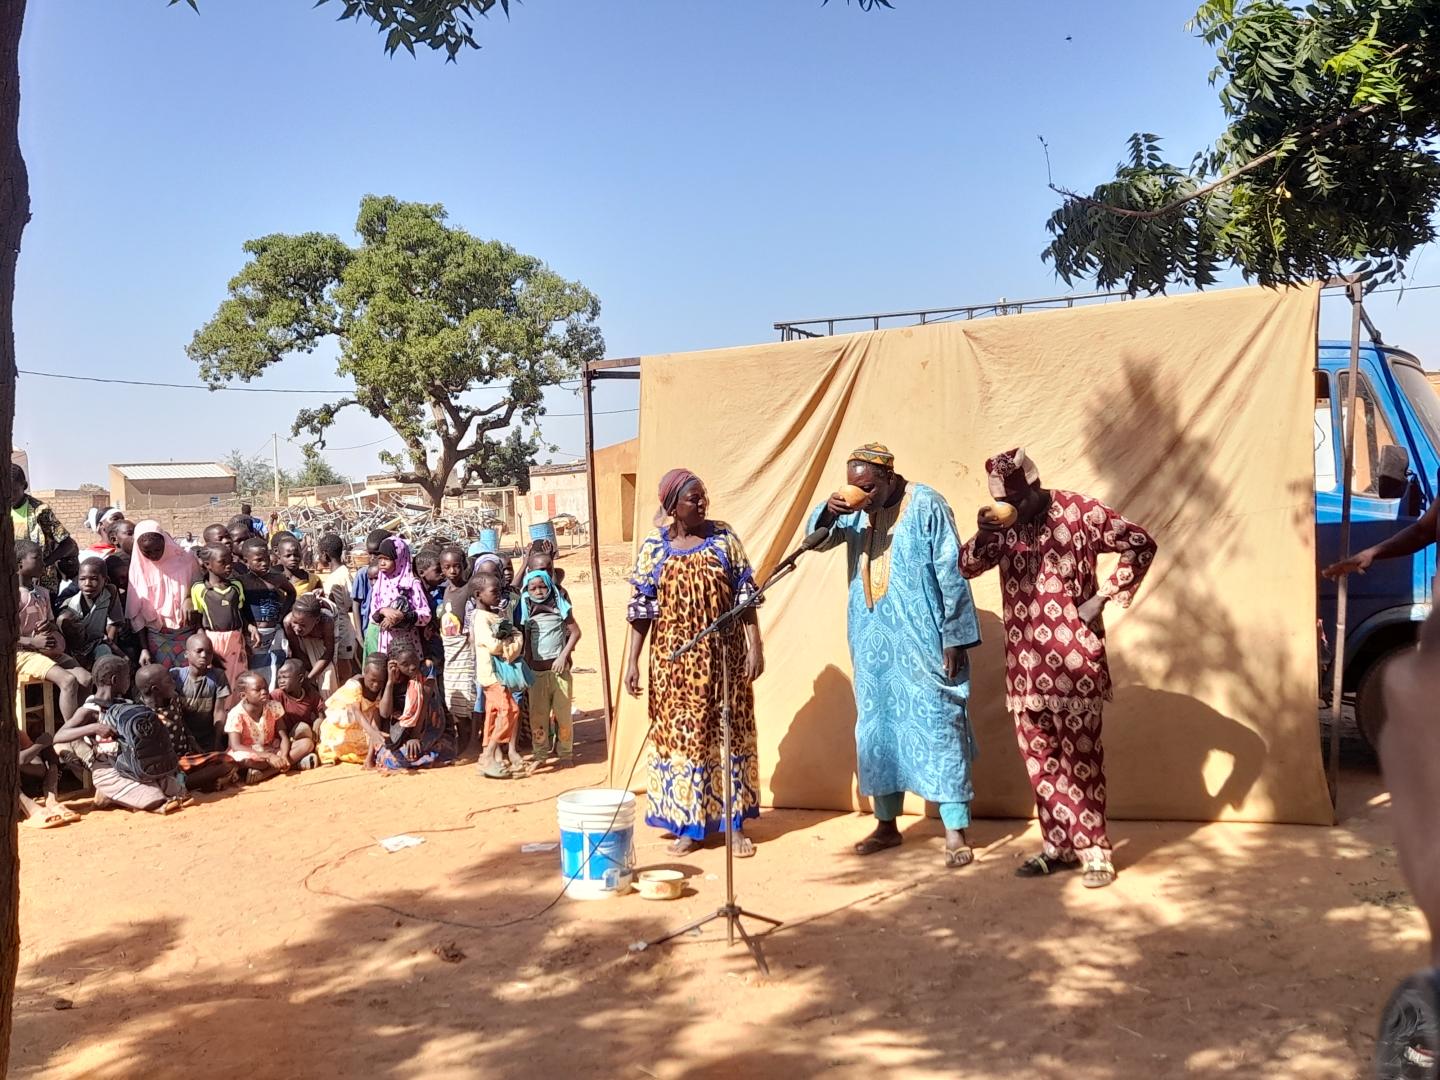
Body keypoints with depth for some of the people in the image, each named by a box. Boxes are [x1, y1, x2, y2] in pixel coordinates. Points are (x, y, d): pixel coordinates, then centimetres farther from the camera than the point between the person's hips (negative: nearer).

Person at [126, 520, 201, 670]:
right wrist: (143, 648, 0)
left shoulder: (186, 561, -3)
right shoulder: (139, 568, 0)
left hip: (186, 633, -1)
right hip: (156, 636, 1)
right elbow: (136, 613, 3)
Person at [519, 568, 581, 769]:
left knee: (563, 712, 1)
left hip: (559, 668, -2)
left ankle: (565, 754, 11)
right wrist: (527, 663, -1)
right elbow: (526, 641, 9)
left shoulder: (559, 607, -1)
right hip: (537, 670, 2)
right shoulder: (527, 613, 7)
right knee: (537, 714, 5)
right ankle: (540, 753, 16)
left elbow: (575, 632, -3)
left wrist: (563, 656, -10)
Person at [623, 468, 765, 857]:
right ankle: (688, 824, 17)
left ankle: (735, 824, 16)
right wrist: (632, 660, -4)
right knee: (681, 734, 5)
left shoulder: (724, 538, -1)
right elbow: (642, 606, 0)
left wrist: (755, 646, -6)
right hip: (675, 657, 0)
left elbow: (745, 594, 0)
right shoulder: (653, 546, -1)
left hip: (723, 653, 0)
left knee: (730, 731, 6)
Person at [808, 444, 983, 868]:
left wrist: (954, 638, -12)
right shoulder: (856, 510, 4)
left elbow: (951, 575, -11)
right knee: (876, 726, 11)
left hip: (921, 642, -6)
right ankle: (886, 824, 23)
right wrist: (829, 513, -16)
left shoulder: (926, 506, -11)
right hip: (873, 642, 6)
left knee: (936, 725, -3)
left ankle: (956, 833, 2)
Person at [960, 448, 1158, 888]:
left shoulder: (1078, 510, -6)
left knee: (1080, 755, -2)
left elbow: (1140, 544, -5)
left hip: (1073, 658, -5)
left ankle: (1094, 849, 6)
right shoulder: (1004, 524, 8)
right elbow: (966, 567, 7)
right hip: (1025, 661, 6)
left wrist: (1104, 597, -9)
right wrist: (983, 536, -13)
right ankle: (1058, 843, 20)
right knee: (1039, 755, 10)